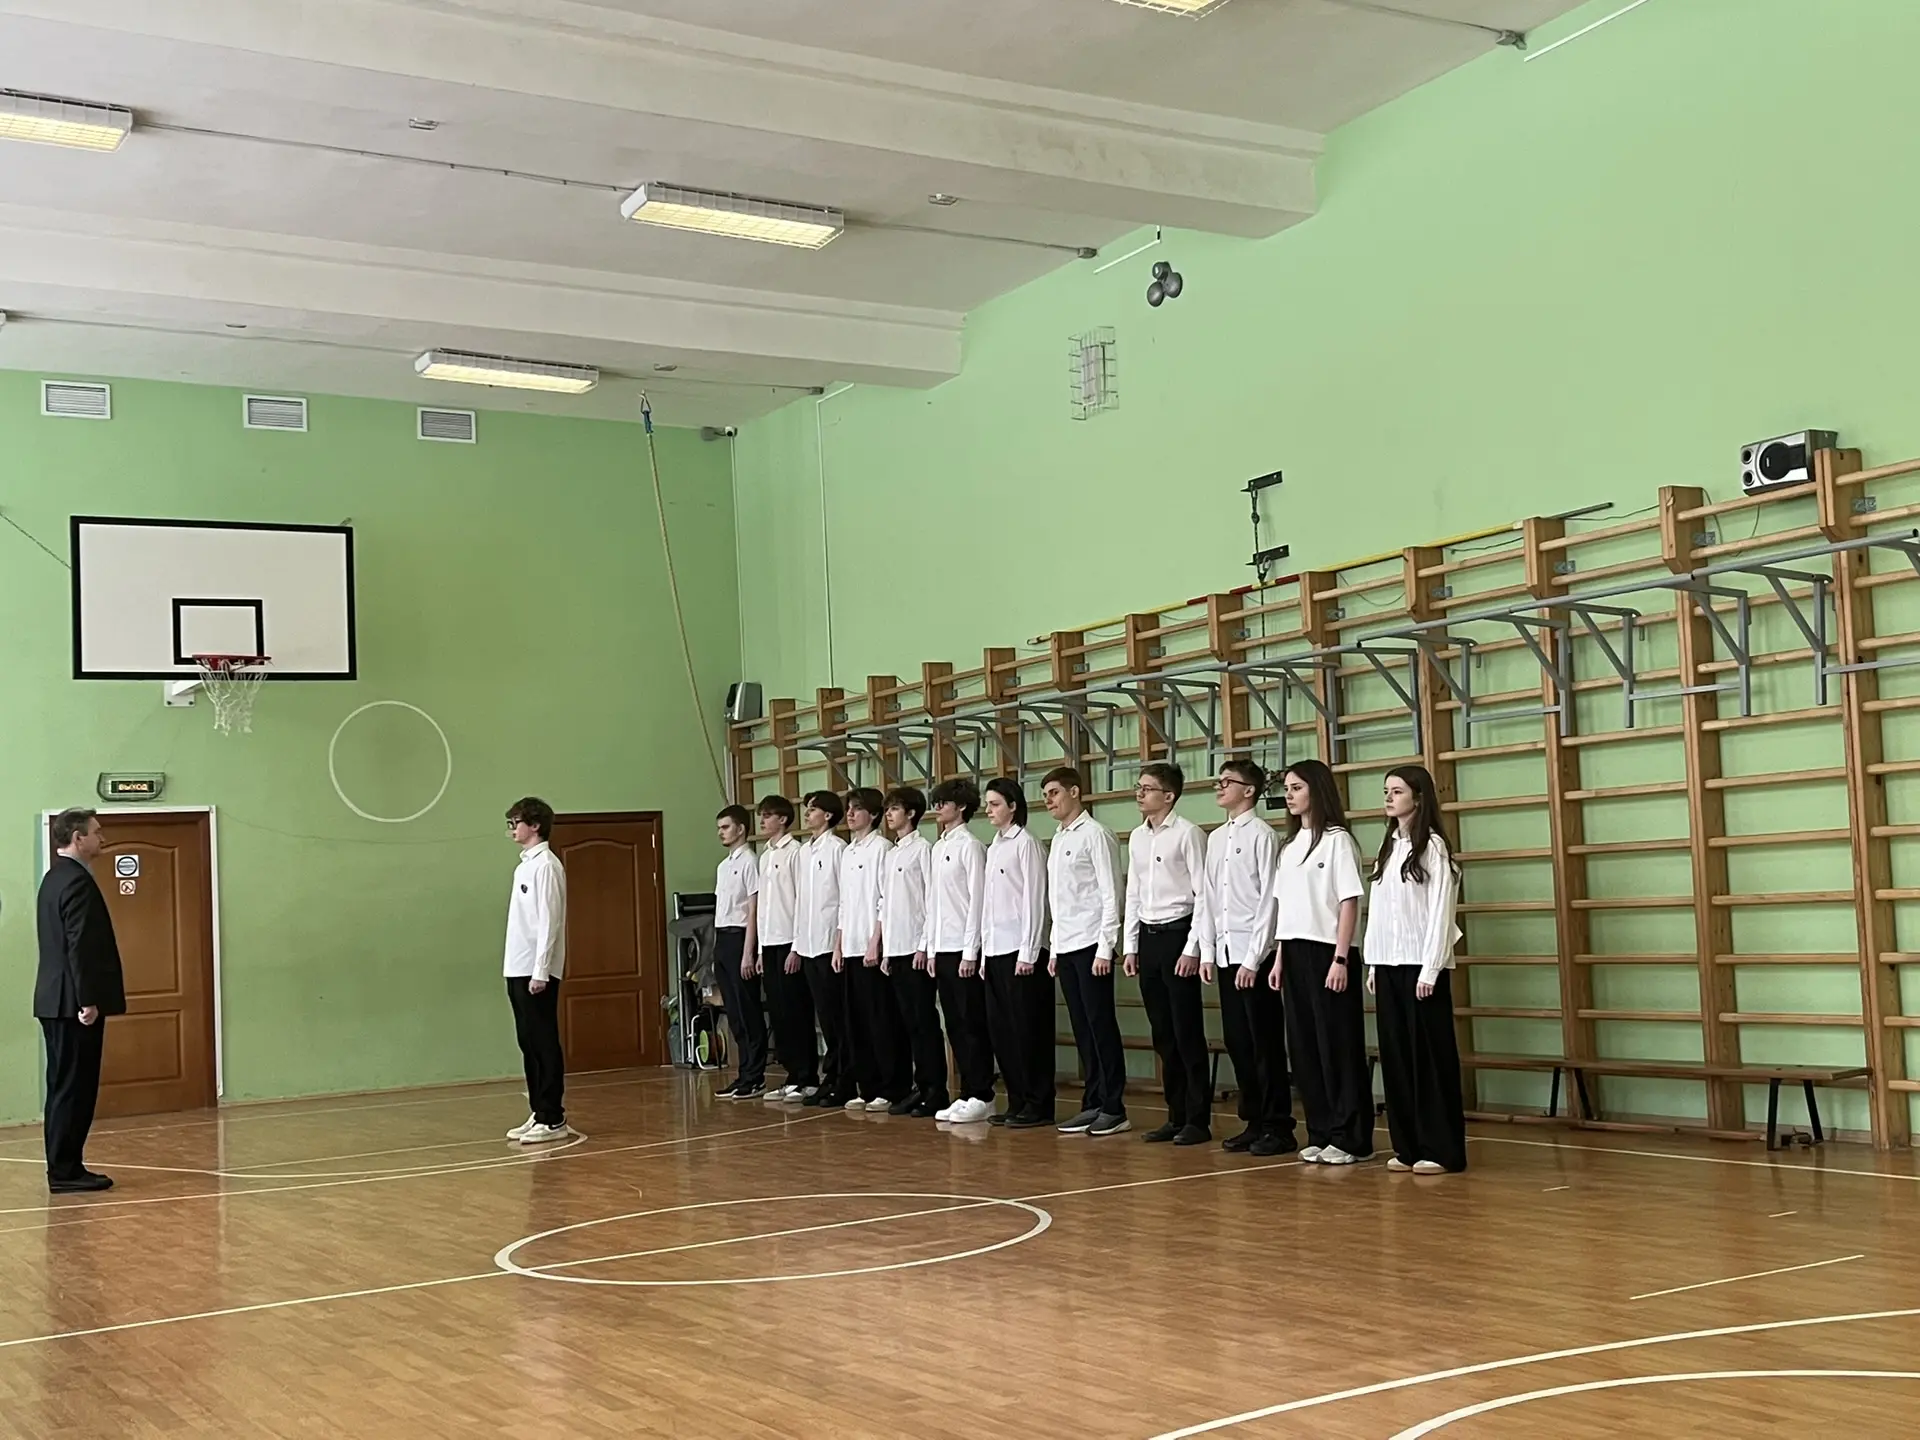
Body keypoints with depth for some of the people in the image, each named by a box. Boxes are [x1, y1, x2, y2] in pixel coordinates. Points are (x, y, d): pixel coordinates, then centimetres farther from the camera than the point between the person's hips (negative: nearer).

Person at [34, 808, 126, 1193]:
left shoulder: (55, 877, 16)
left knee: (66, 1088, 12)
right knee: (74, 1088, -5)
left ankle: (64, 1168, 17)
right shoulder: (78, 880, -15)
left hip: (57, 1001, 10)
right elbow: (80, 946, -21)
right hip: (74, 1002, -10)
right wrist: (88, 1000, -21)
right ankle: (65, 1172, -2)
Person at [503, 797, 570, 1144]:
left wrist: (540, 971, -21)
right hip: (518, 971, 9)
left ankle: (553, 1119, -3)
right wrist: (516, 971, 17)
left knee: (544, 1044, -6)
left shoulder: (545, 865, -11)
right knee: (529, 1043, 11)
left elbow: (549, 921, -17)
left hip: (537, 972, -9)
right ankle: (539, 1114, 16)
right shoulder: (525, 865, 17)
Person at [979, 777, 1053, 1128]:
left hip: (1020, 950, -8)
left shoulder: (1025, 843, -7)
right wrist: (984, 950, 12)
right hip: (995, 950, 8)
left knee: (1029, 1029, -4)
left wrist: (1028, 952, -15)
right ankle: (1017, 1100, 15)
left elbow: (1033, 900, -11)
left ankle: (1039, 1104, 2)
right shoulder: (993, 848, 16)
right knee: (1001, 1029, 8)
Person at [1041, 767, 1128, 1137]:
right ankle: (1092, 1103, 13)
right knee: (1082, 1029, 9)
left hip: (1091, 945, -8)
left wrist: (1105, 948, -16)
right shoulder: (1057, 840, 16)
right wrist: (1054, 948, 15)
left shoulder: (1095, 835, -8)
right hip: (1065, 948, 8)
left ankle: (1114, 1108, 0)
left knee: (1101, 1026, -5)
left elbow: (1111, 894, -12)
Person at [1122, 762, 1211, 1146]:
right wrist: (1131, 946, 12)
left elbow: (1202, 894, -11)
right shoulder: (1137, 837, 12)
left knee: (1187, 1033, -3)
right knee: (1163, 1034, 9)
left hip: (1178, 933, -7)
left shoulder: (1187, 834, -9)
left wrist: (1192, 948, -15)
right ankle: (1176, 1116, 16)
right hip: (1148, 937, 7)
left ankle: (1197, 1120, 4)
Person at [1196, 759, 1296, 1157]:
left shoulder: (1261, 834, -8)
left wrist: (1254, 958, -14)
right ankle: (1254, 1122, 18)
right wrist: (1207, 952, 9)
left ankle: (1278, 1128, 5)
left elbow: (1269, 900, -12)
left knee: (1265, 1044, -2)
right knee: (1237, 1042, 9)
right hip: (1225, 955, 7)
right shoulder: (1215, 838, 13)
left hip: (1254, 957, -7)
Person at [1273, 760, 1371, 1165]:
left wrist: (1340, 959, -16)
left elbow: (1349, 902, -11)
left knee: (1338, 1045, -2)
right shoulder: (1289, 845, 14)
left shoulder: (1336, 839, -7)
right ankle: (1320, 1134, 15)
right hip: (1295, 953, 7)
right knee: (1305, 1045, 7)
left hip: (1326, 952, -7)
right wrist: (1280, 956, 9)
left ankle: (1349, 1138, 4)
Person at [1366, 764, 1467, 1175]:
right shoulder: (1387, 848, 15)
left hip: (1421, 964, -7)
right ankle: (1407, 1146, 12)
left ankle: (1440, 1149, 0)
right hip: (1387, 965, 7)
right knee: (1395, 1054, 7)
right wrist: (1372, 964, 9)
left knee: (1431, 1055, -3)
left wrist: (1430, 969, -15)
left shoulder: (1433, 846, -7)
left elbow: (1440, 912, -11)